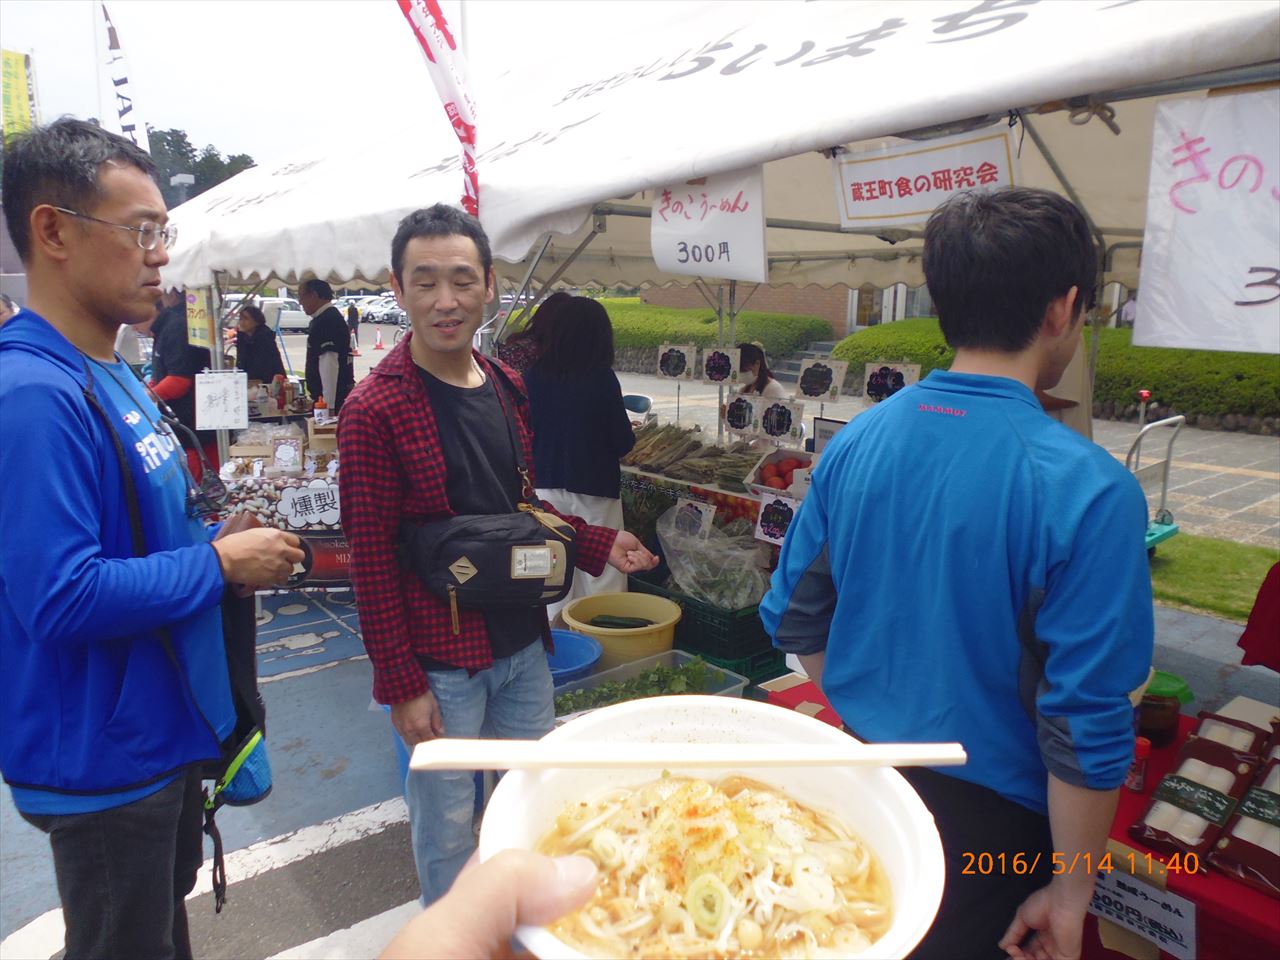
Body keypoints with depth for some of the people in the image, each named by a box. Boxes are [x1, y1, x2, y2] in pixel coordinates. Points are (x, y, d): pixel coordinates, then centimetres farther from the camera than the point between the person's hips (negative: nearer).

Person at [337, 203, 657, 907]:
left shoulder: (507, 388, 5)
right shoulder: (375, 408, -16)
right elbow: (371, 560, -15)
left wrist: (599, 546, 2)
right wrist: (401, 684, -15)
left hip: (523, 644, 7)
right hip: (439, 663, -6)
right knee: (447, 828, 12)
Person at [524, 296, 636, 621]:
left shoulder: (535, 375, -2)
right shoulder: (602, 377, -11)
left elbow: (526, 433, 7)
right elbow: (622, 442, -6)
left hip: (546, 487, 4)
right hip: (594, 489, -4)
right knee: (600, 574, 6)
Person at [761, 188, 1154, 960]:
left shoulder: (856, 443, -7)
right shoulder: (1089, 491, -23)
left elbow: (796, 620, 1)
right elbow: (1087, 728, -21)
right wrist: (1071, 890, -7)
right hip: (988, 820, -4)